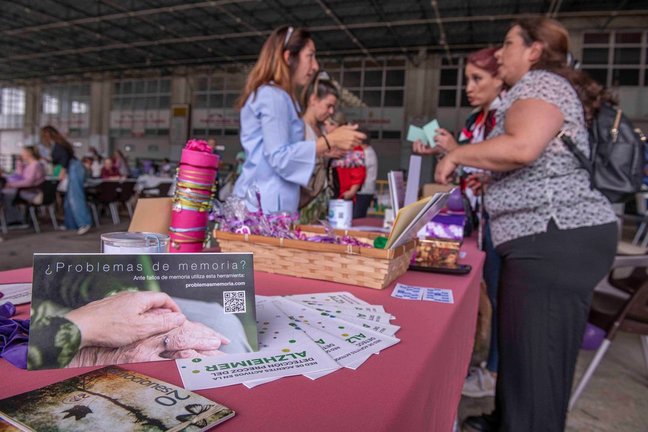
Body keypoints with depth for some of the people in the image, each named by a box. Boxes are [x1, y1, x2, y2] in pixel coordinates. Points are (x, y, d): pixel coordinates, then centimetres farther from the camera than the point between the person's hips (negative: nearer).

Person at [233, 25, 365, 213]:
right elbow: (279, 158, -18)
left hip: (266, 202, 10)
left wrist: (326, 151, 21)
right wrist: (330, 141, -17)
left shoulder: (273, 95, 21)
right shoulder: (273, 96, -10)